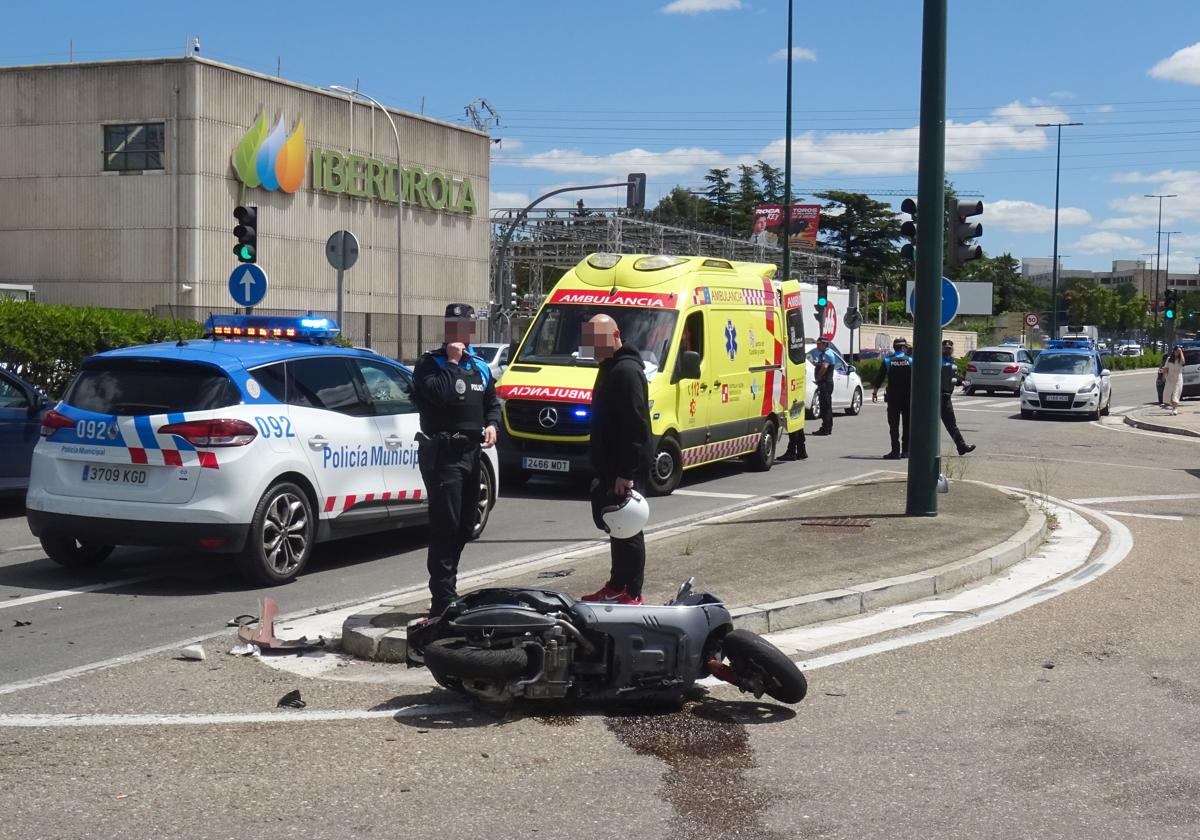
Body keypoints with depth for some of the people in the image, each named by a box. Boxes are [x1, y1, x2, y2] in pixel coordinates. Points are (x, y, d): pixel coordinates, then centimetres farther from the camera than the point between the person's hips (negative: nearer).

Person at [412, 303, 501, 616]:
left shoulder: (480, 367, 16)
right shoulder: (430, 363, -4)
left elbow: (492, 402, 25)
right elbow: (439, 394, -22)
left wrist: (492, 424, 6)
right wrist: (451, 362, -15)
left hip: (471, 451, 7)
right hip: (442, 452, -7)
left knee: (466, 523, 13)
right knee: (446, 525, -10)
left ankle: (445, 588, 26)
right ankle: (443, 598, -9)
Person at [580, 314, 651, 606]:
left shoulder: (626, 371, -16)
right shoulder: (610, 368, 17)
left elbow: (635, 426, -23)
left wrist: (626, 472, -25)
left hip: (625, 471, -10)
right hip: (611, 469, 10)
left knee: (627, 530, -6)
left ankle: (632, 593, -1)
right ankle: (617, 587, 25)